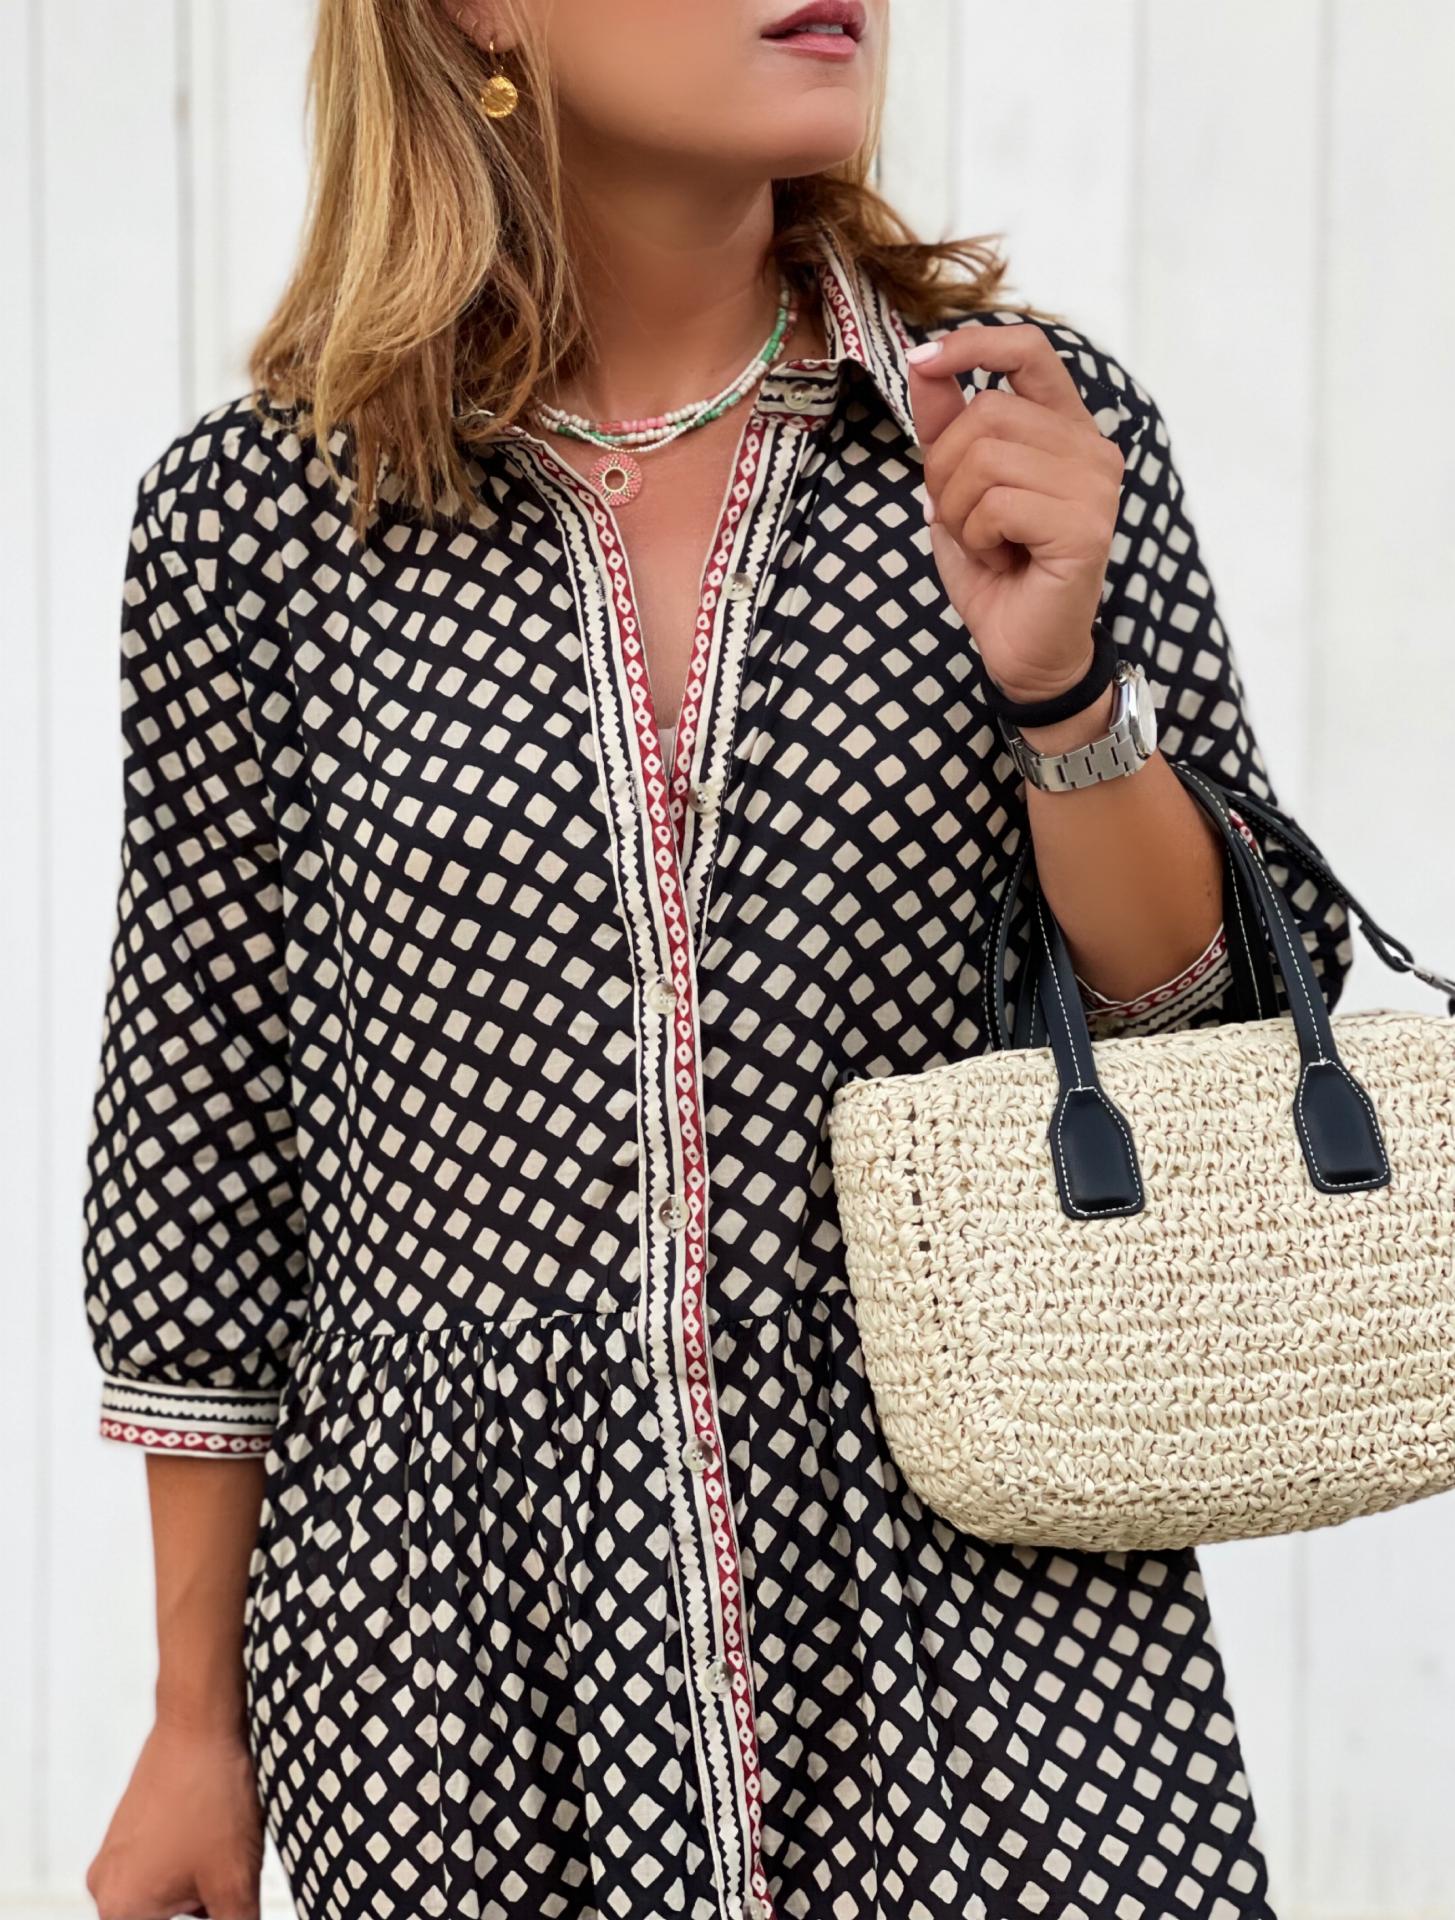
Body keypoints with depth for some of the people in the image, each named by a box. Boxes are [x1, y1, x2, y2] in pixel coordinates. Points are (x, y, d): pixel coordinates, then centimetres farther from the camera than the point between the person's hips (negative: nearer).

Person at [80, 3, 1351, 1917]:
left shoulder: (1036, 429, -2)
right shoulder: (254, 512, -4)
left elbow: (1246, 1030, 1)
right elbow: (202, 1141, 3)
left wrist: (1055, 684, -17)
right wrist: (197, 1724, 7)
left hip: (980, 1614, 1)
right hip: (460, 1633, 0)